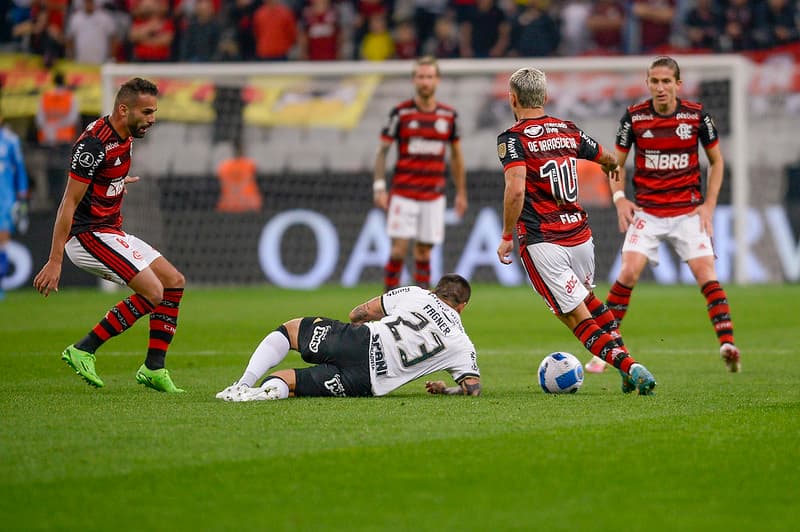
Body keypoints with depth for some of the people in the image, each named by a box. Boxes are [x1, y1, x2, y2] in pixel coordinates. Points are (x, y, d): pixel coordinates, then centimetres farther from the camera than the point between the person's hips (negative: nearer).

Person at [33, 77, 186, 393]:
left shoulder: (124, 138, 7)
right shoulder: (95, 144, -21)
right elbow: (68, 204, -22)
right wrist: (54, 262, -23)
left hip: (111, 232, 10)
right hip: (88, 234, -10)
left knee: (174, 282, 6)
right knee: (152, 292, -19)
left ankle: (154, 369, 9)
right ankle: (83, 351, -9)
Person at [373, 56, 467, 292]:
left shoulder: (449, 115, 5)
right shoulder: (400, 113, -3)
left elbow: (456, 155, 15)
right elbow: (382, 151, 1)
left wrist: (461, 193, 14)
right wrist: (379, 187, -7)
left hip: (433, 196, 2)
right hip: (403, 193, -2)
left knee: (424, 253, 4)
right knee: (399, 249, -9)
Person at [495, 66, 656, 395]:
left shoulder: (513, 138, -9)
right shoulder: (569, 131, 9)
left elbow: (516, 188, -24)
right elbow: (608, 159, 26)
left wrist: (507, 237, -14)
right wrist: (611, 167, 50)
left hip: (542, 243, -6)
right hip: (580, 234, 6)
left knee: (577, 317, 0)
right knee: (586, 299, 30)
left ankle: (629, 367, -17)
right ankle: (627, 363, 25)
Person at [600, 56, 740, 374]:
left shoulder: (697, 115, -4)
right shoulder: (633, 117, -4)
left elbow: (716, 160, 9)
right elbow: (617, 162, 9)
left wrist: (708, 204, -1)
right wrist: (619, 198, -8)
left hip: (688, 211, 0)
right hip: (646, 212, 0)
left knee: (705, 272, -13)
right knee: (630, 272, -14)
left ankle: (728, 344, -15)